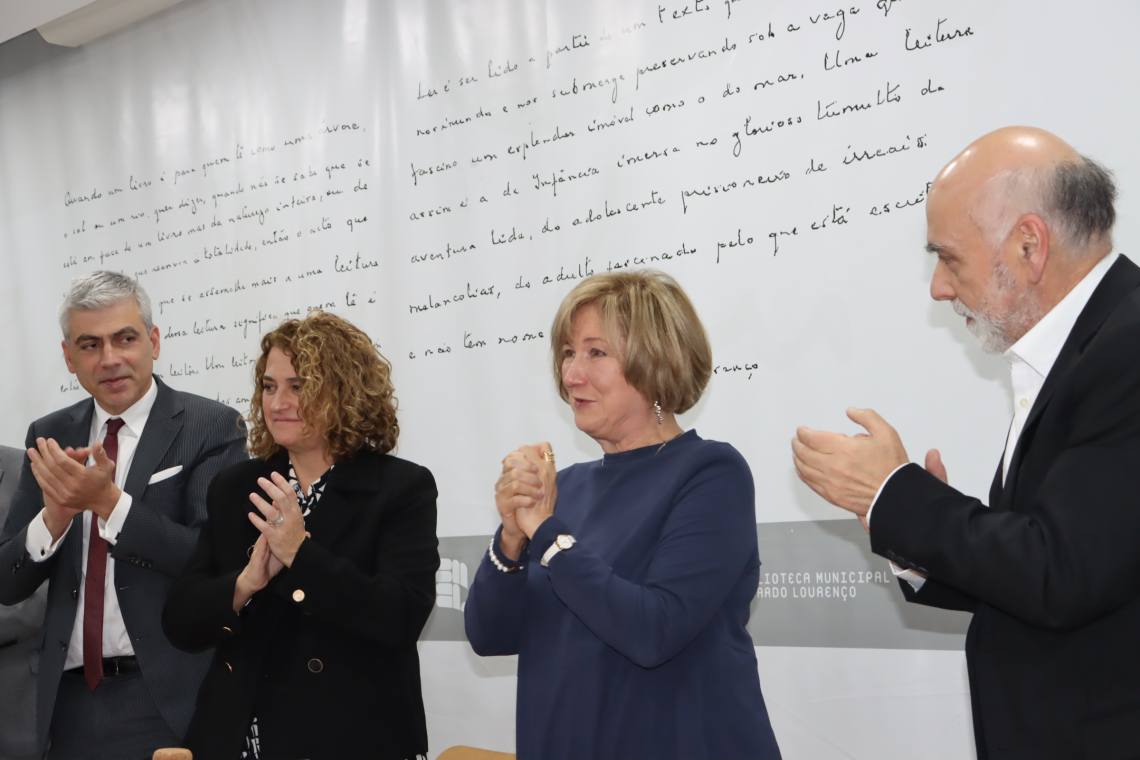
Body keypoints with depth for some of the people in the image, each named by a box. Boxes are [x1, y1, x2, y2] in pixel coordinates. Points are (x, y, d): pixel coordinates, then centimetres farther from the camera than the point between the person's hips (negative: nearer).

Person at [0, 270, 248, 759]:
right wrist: (54, 516, -16)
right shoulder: (50, 438, 5)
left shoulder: (211, 427, -8)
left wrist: (109, 501, -23)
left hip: (169, 697, -4)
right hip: (70, 700, 4)